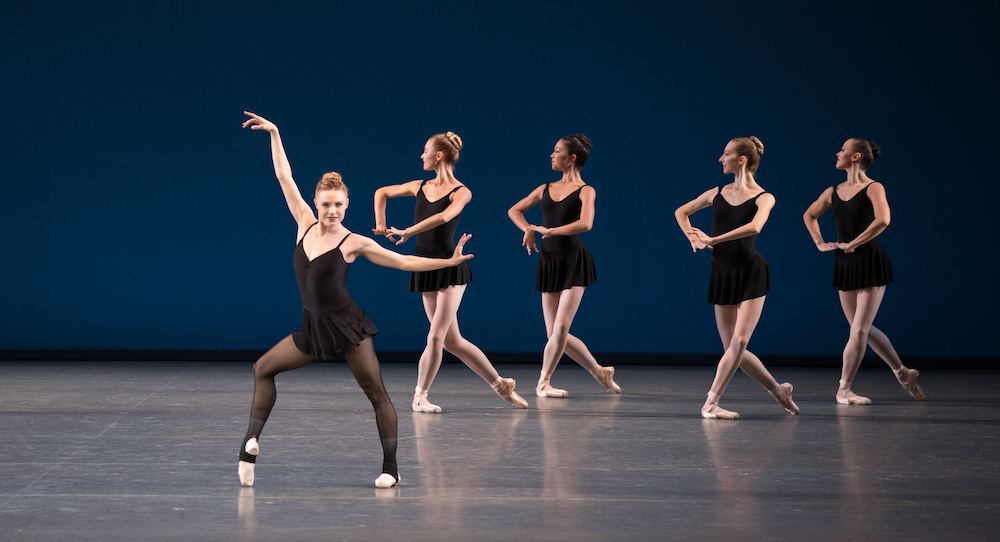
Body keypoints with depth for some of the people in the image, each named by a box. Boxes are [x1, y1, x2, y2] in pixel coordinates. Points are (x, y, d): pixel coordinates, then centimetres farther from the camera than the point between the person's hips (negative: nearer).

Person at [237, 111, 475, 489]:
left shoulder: (354, 243, -8)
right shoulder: (306, 224, 2)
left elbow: (405, 262, -2)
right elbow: (284, 177, 5)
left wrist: (449, 261, -8)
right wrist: (274, 133, 6)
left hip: (346, 324, -4)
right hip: (313, 328, 5)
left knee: (376, 393, -2)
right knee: (264, 368, 4)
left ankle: (391, 469, 1)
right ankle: (252, 442, 5)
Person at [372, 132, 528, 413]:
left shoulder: (461, 192, -6)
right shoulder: (421, 187, 11)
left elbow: (444, 217, -26)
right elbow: (382, 192, 25)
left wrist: (407, 232, -22)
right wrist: (381, 223, 12)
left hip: (450, 268, -6)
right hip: (426, 269, 6)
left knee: (436, 337, -14)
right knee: (452, 341, 6)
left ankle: (420, 396, -3)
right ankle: (500, 384, 16)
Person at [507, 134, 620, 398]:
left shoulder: (585, 191, -3)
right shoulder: (546, 189, 12)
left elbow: (585, 224, -21)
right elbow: (514, 210, 22)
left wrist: (549, 231, -19)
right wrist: (528, 230, 3)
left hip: (574, 261, -6)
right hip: (549, 262, 6)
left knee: (561, 328, -14)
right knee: (555, 334, 4)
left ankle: (544, 381, -2)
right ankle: (599, 371, 19)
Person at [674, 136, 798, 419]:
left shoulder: (763, 198, -3)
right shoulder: (717, 194, 10)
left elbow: (754, 227, -24)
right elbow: (681, 212, 24)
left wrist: (713, 240, -26)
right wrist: (693, 238, 6)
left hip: (751, 272, -5)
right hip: (723, 274, 5)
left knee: (739, 341, -12)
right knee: (733, 348, 3)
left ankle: (711, 403, -10)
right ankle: (778, 389, 19)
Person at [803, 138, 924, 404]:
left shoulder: (873, 188, -9)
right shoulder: (834, 192, 9)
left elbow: (882, 220, -27)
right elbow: (809, 215, 26)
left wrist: (853, 244, -21)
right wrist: (819, 243, 12)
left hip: (870, 262, -7)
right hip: (845, 264, 7)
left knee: (859, 330, -8)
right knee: (861, 329, 12)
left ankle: (844, 389, -2)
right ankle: (902, 372, 26)